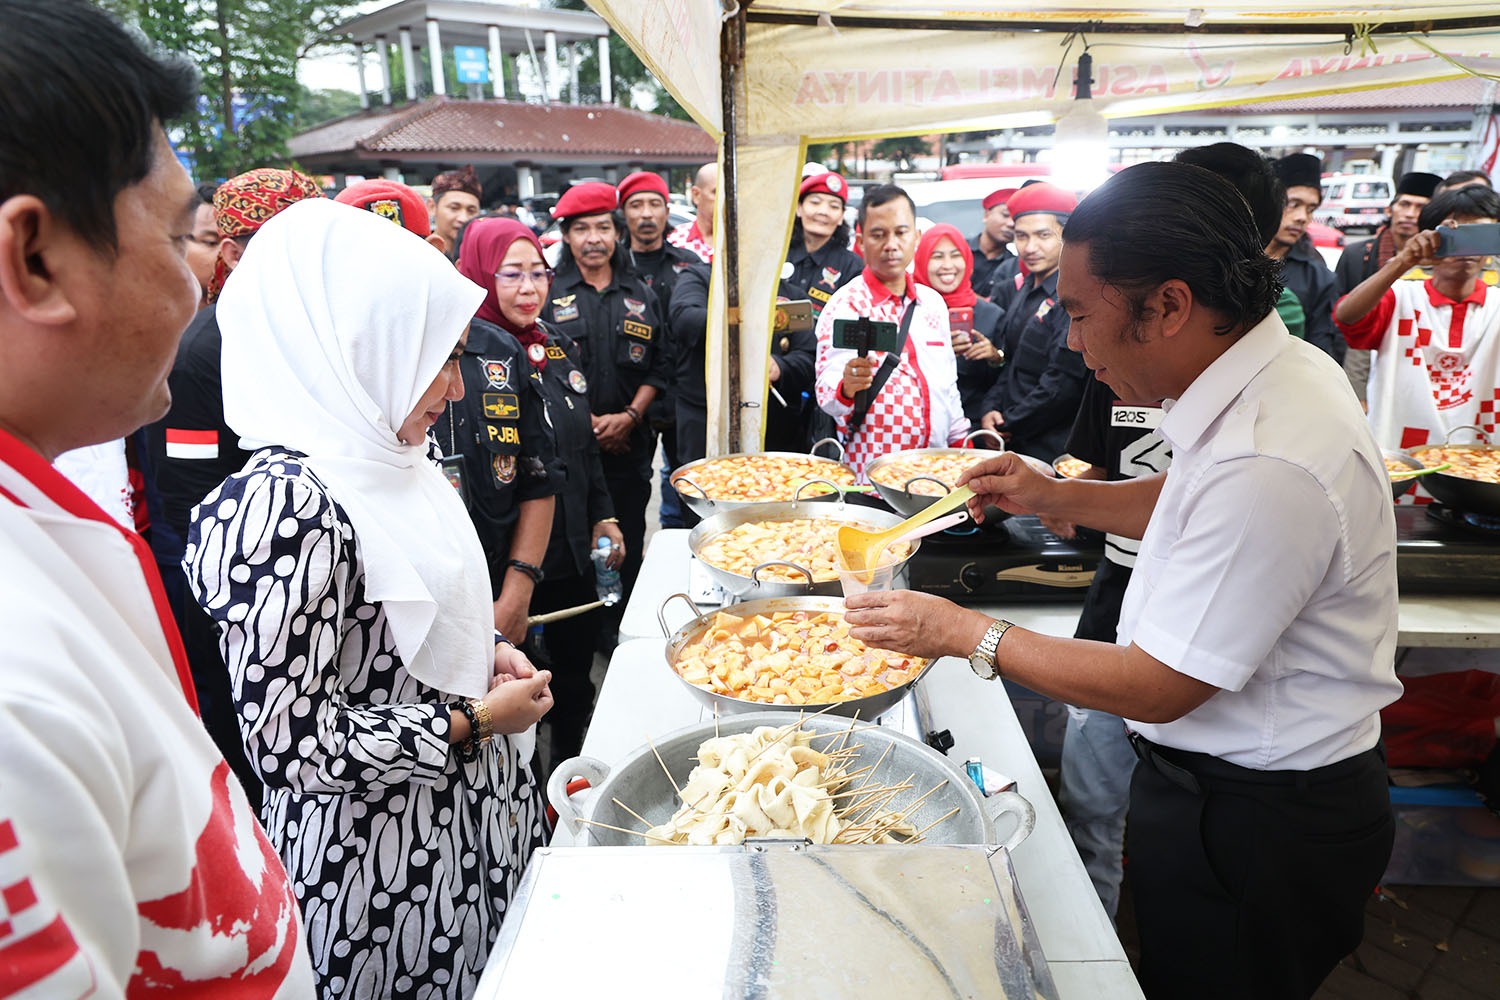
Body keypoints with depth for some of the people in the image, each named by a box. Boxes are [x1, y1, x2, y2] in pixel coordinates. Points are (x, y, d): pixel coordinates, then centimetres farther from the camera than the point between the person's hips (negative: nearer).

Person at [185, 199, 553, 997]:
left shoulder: (389, 461, 2)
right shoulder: (289, 501, -27)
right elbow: (288, 742, -26)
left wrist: (486, 648, -1)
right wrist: (474, 720, -18)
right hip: (378, 862, -8)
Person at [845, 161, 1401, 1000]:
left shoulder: (1268, 466, -34)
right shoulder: (1280, 373, -3)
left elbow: (1158, 688, -26)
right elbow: (1187, 501, 16)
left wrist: (965, 634, -17)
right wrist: (1056, 497, 3)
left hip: (1256, 821, -8)